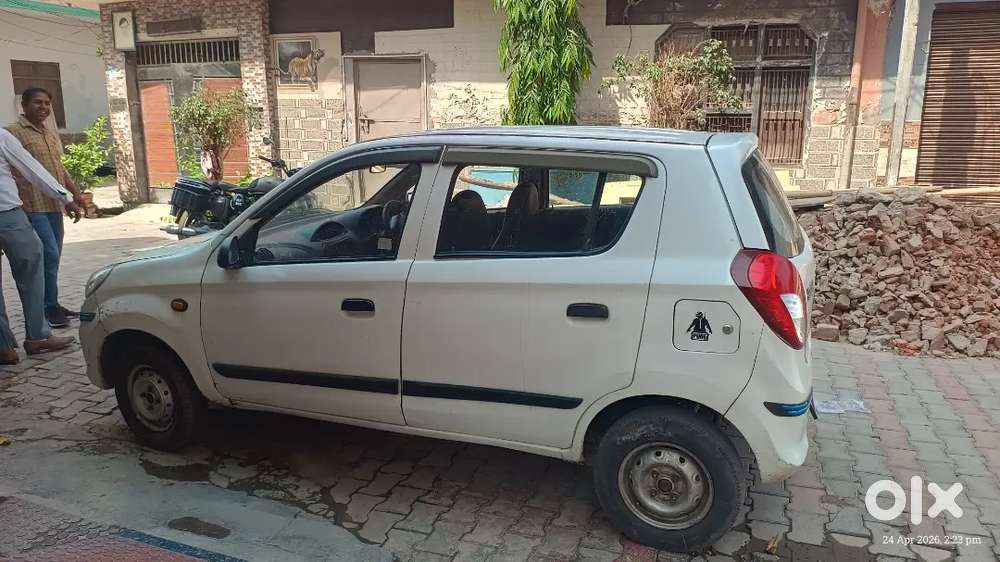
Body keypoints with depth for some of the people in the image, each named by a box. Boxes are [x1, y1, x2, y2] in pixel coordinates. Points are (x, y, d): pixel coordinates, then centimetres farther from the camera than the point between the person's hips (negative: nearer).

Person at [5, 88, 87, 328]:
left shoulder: (52, 135, 19)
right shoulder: (14, 133, -5)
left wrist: (76, 195, 20)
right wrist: (21, 204, -20)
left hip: (55, 206, 8)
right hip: (34, 207, -8)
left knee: (53, 257, 11)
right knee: (49, 255, -12)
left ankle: (52, 306, 19)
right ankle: (49, 309, -5)